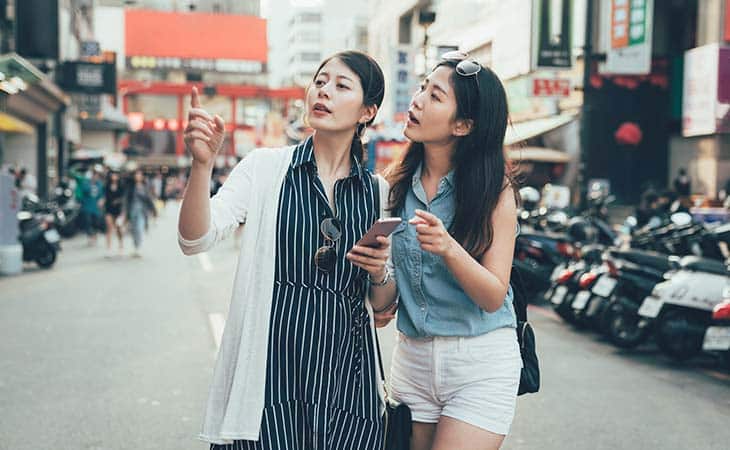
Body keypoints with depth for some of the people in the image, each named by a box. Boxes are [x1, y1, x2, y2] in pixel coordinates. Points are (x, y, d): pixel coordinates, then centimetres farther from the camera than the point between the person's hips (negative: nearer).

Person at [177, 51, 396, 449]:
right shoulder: (265, 168, 0)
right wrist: (202, 163, -26)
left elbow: (383, 305, 12)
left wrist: (380, 272, -10)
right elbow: (195, 240, -12)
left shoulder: (378, 192, 7)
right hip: (270, 371, -2)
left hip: (347, 377, 3)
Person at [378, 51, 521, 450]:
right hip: (412, 356, 4)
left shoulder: (493, 190, -9)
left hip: (481, 363, -4)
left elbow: (494, 297, -14)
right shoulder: (397, 181, 1)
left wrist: (450, 249, -31)